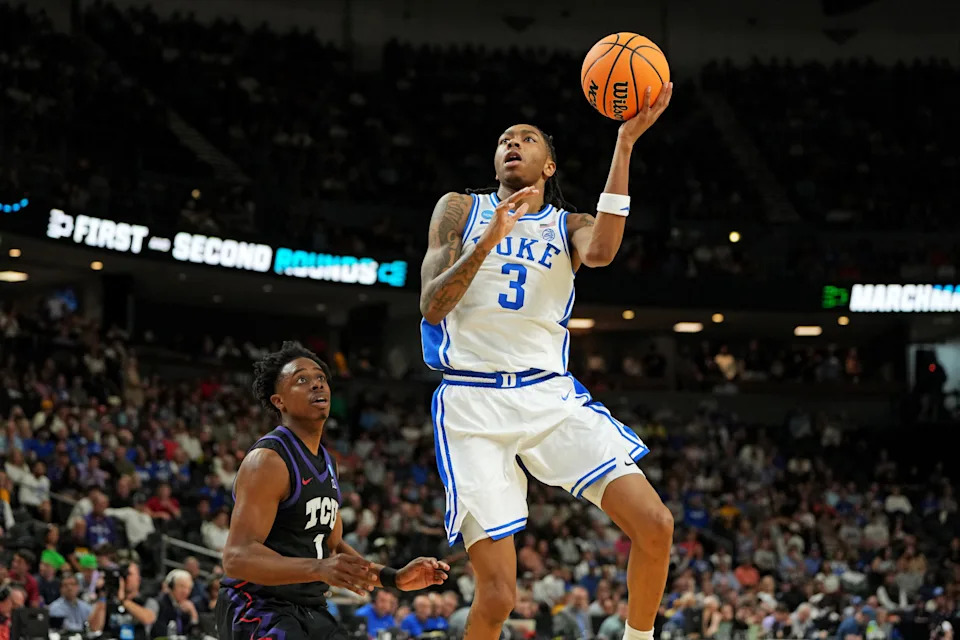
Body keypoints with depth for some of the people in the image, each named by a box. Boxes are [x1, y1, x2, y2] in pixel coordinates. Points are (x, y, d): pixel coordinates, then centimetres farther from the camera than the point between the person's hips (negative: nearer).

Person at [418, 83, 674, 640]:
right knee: (497, 594, -14)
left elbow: (600, 251, -12)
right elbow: (432, 307, 0)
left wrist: (625, 143, -15)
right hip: (474, 403, -2)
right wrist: (490, 238, -12)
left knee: (655, 525, -14)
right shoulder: (461, 209, 12)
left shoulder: (569, 227, 15)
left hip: (551, 394, 3)